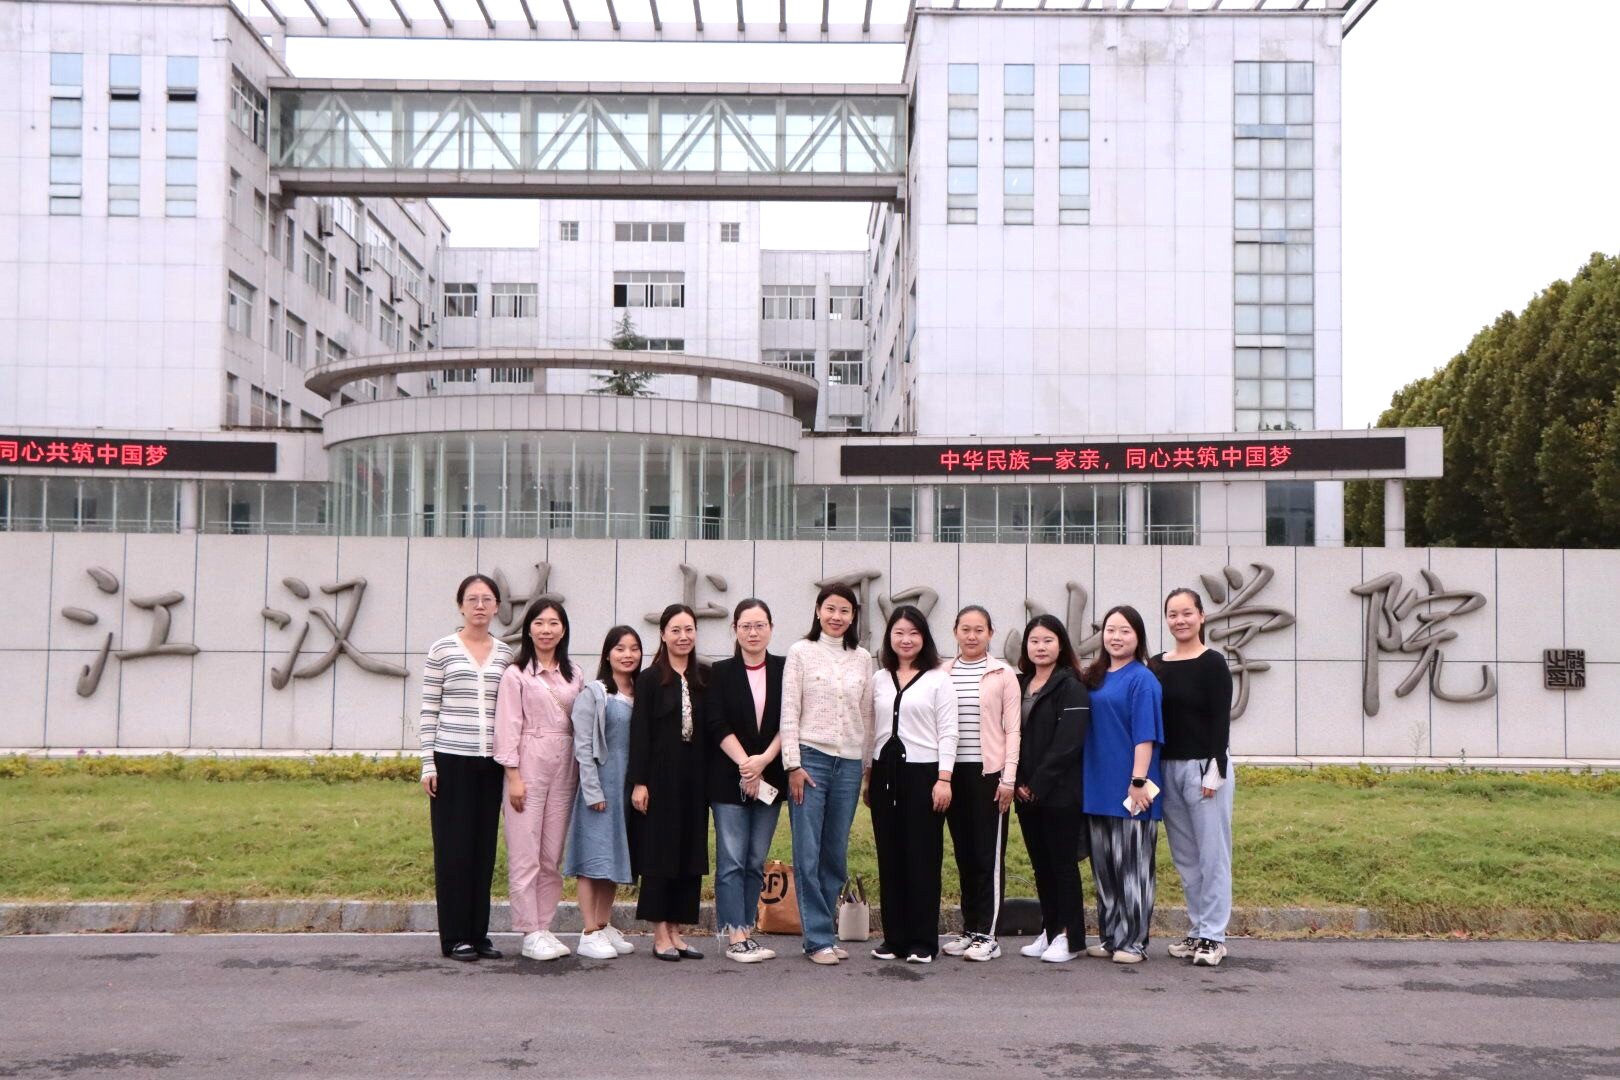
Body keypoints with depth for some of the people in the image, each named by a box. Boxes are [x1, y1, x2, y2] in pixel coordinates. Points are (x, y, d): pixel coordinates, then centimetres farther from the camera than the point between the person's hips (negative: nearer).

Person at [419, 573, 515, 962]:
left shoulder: (506, 654, 9)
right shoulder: (442, 650, -1)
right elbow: (429, 710, -1)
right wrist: (428, 763, -6)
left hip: (491, 762, 4)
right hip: (452, 759, -3)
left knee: (485, 848, 7)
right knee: (454, 848, 1)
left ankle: (478, 933, 16)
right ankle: (455, 937, 9)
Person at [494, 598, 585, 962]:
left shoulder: (573, 675, 13)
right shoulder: (517, 674, -1)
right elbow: (508, 727, -5)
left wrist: (582, 772, 8)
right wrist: (513, 776, -10)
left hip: (565, 768, 5)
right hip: (529, 765, -5)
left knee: (553, 856, 7)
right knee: (525, 854, -3)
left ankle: (545, 928, 14)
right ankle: (530, 934, 1)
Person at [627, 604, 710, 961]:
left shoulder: (705, 678, 9)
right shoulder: (650, 679, -2)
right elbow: (639, 732, -5)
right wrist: (638, 781, -11)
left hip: (694, 776, 4)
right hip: (660, 776, -4)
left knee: (690, 851, 6)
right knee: (658, 851, 0)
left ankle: (676, 930, 15)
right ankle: (660, 934, 7)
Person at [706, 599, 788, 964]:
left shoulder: (784, 670, 7)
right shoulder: (721, 673, 3)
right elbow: (718, 725, -5)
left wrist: (763, 760, -12)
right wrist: (745, 763, -15)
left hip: (770, 777, 2)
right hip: (729, 779, -2)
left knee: (756, 861, 6)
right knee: (731, 860, -5)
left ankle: (745, 932, 12)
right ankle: (735, 938, -2)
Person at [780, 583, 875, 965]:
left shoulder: (863, 659, 10)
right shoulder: (801, 653, 1)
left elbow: (866, 715, 13)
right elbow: (789, 712, -3)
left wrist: (868, 764, 11)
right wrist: (793, 764, -8)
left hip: (849, 762, 3)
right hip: (810, 757, -3)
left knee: (836, 855, 7)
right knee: (808, 854, -3)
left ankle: (824, 933, 16)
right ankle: (819, 939, 2)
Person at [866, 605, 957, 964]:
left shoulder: (938, 680, 1)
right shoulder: (879, 679, 13)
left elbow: (947, 732, -3)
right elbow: (871, 730, 14)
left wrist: (944, 779, -11)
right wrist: (867, 776, 10)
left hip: (923, 772, -4)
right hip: (885, 772, 4)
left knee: (923, 857, -2)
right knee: (889, 857, 5)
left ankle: (923, 942, 5)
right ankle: (894, 938, 13)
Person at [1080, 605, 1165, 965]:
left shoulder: (1142, 679, -8)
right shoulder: (1094, 678, 12)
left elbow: (1145, 735, -13)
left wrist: (1138, 781, -19)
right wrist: (1086, 780, 11)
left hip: (1129, 790, -7)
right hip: (1098, 787, 7)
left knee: (1131, 866, -1)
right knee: (1103, 866, 12)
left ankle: (1134, 941, 7)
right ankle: (1109, 936, 21)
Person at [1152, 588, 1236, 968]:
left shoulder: (1212, 663, -5)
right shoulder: (1156, 666, 10)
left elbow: (1221, 719, -9)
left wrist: (1214, 770, -15)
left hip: (1204, 766, -6)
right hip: (1167, 768, 6)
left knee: (1212, 855, -1)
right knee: (1184, 857, 12)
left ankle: (1213, 937, 4)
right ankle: (1198, 930, 21)